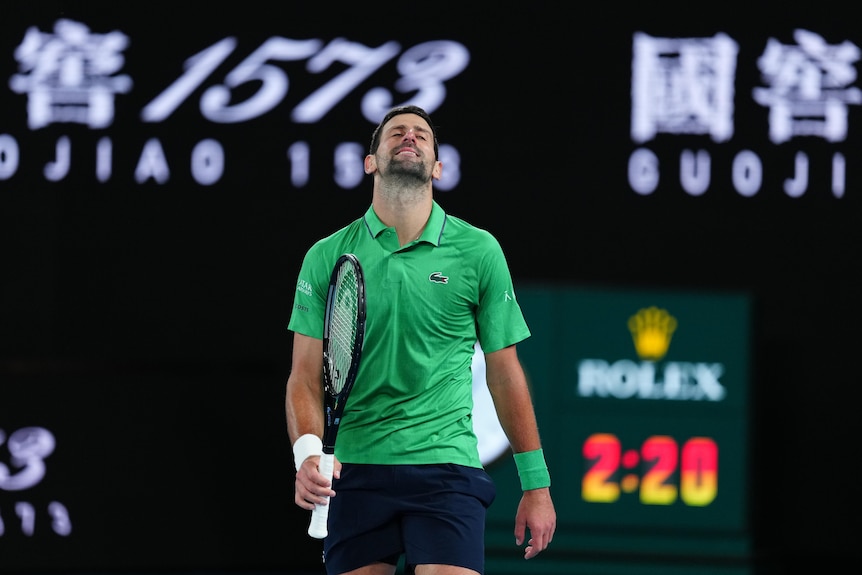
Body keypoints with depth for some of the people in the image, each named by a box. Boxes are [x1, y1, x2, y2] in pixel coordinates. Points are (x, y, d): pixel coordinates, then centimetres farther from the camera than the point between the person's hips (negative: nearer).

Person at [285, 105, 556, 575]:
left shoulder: (479, 251, 4)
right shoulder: (327, 257, 5)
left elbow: (504, 373, 9)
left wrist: (536, 484, 9)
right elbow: (307, 376, 4)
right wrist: (307, 451, -16)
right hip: (354, 471, 1)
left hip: (446, 469, -1)